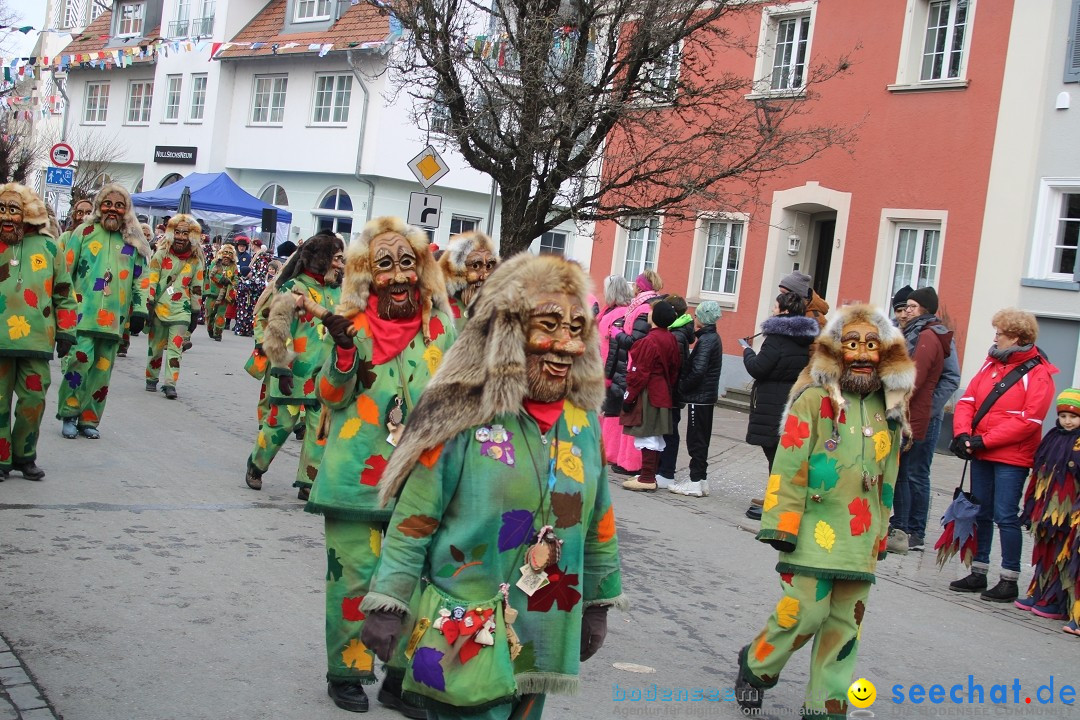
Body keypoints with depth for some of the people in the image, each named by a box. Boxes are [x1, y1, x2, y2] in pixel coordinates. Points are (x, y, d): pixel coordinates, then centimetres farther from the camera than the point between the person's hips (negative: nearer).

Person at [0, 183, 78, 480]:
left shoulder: (48, 247, 6)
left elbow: (64, 292, 11)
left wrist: (66, 331, 8)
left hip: (37, 339, 0)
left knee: (34, 400, 4)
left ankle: (24, 456, 20)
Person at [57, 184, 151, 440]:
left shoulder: (134, 241, 11)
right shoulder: (84, 233, 4)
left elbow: (141, 278, 12)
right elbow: (66, 271, 4)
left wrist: (139, 310, 5)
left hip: (114, 318, 3)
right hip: (83, 313, -3)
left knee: (102, 369, 6)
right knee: (80, 359, -14)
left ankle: (88, 419, 17)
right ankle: (68, 414, 3)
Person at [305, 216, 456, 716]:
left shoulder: (440, 328, 5)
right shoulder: (354, 323, -1)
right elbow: (332, 397, -3)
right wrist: (344, 350, -19)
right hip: (356, 473, -2)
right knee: (354, 573, 2)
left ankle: (400, 677, 22)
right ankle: (345, 671, 20)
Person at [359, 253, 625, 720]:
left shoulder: (584, 422, 1)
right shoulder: (462, 416, -15)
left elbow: (597, 521, 11)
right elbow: (414, 519, -11)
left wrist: (598, 603, 16)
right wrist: (388, 604, -13)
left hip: (543, 640, 5)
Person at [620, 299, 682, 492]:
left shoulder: (649, 341, -18)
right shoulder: (672, 340, 7)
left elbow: (640, 373, -18)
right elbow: (675, 369, 13)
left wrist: (629, 396, -13)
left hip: (647, 395, -9)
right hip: (663, 395, 9)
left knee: (646, 436, -5)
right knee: (656, 436, 14)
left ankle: (647, 479, -4)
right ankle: (650, 475, 22)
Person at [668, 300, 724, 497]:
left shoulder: (705, 340, -17)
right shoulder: (714, 337, 12)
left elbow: (697, 370, -25)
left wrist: (682, 386, -12)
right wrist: (684, 386, 8)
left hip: (699, 397, -9)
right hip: (708, 396, 9)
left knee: (696, 439, -3)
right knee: (701, 439, 15)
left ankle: (695, 482, 1)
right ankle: (699, 478, 23)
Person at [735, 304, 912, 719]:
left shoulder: (888, 407, 10)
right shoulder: (816, 399, -6)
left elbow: (887, 478, 18)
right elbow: (789, 466, -10)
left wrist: (880, 535, 19)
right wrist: (782, 526, -13)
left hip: (859, 540, 5)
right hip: (814, 532, -5)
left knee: (844, 624, 8)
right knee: (805, 613, -6)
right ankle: (755, 668, 21)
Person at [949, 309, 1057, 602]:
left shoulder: (1038, 374, -9)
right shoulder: (991, 364, 10)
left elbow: (1028, 421, -17)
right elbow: (967, 401, 7)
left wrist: (984, 440, -18)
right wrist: (962, 434, -10)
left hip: (1012, 459, -6)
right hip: (981, 455, 6)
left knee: (1005, 516, -5)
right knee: (981, 514, 12)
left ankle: (1009, 581, 4)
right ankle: (978, 573, 22)